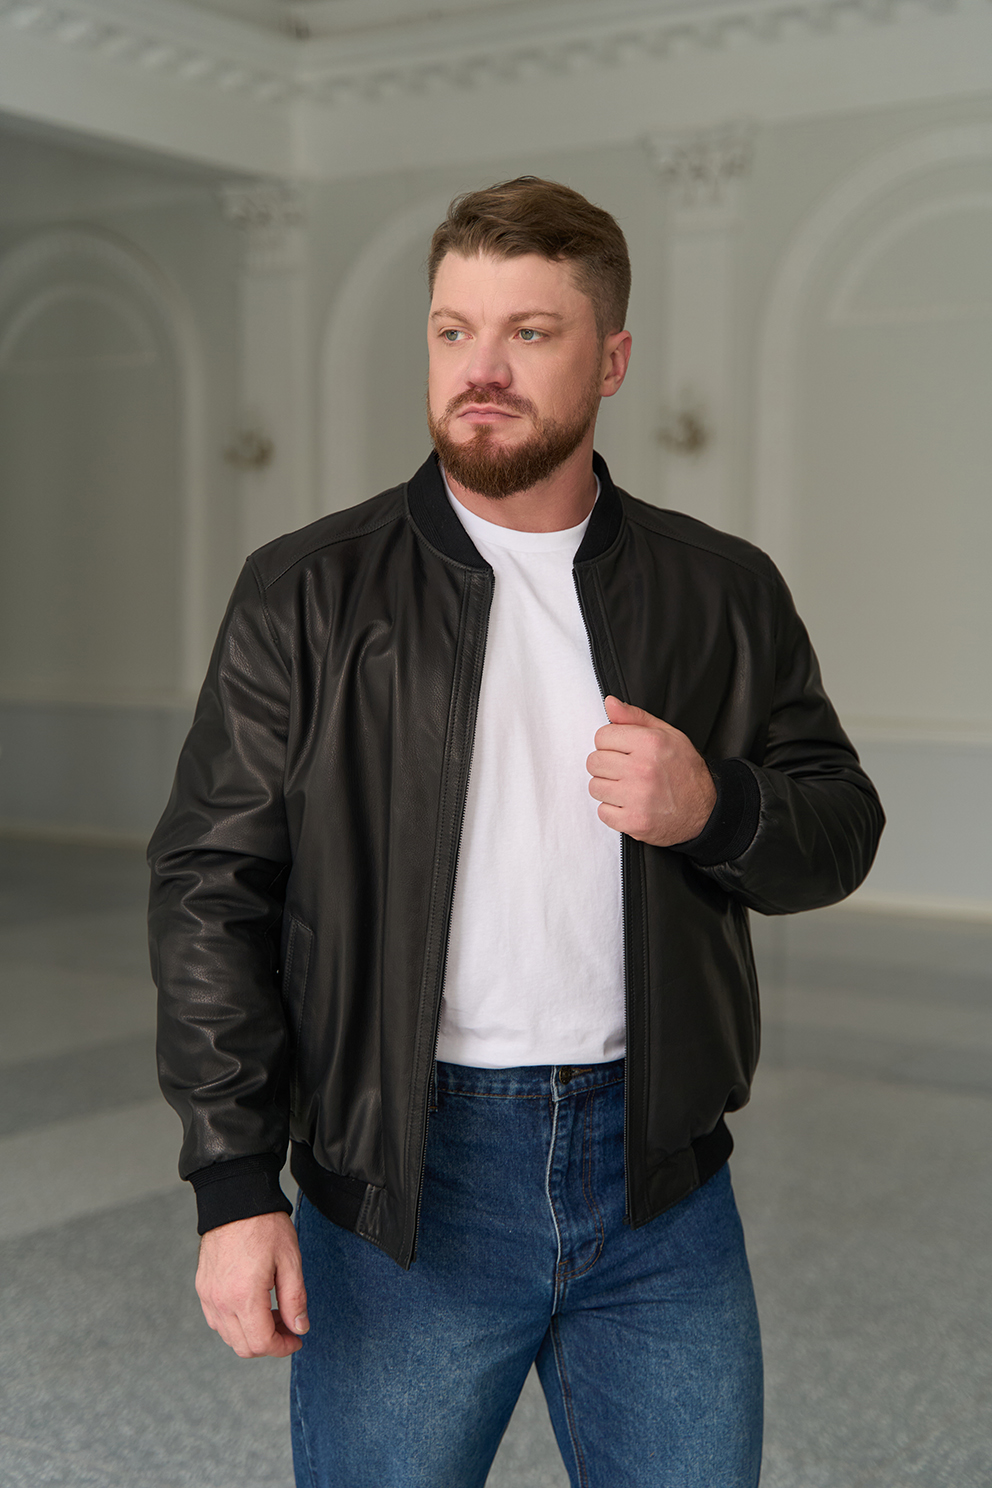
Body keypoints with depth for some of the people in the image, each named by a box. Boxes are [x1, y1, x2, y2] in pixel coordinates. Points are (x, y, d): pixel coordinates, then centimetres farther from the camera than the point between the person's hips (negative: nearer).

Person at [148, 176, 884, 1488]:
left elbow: (842, 826, 10)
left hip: (661, 1183, 2)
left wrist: (718, 811, -13)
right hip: (402, 1184, -2)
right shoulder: (310, 595, -2)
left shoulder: (724, 593, 5)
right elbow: (212, 887, -4)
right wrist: (236, 1186, -10)